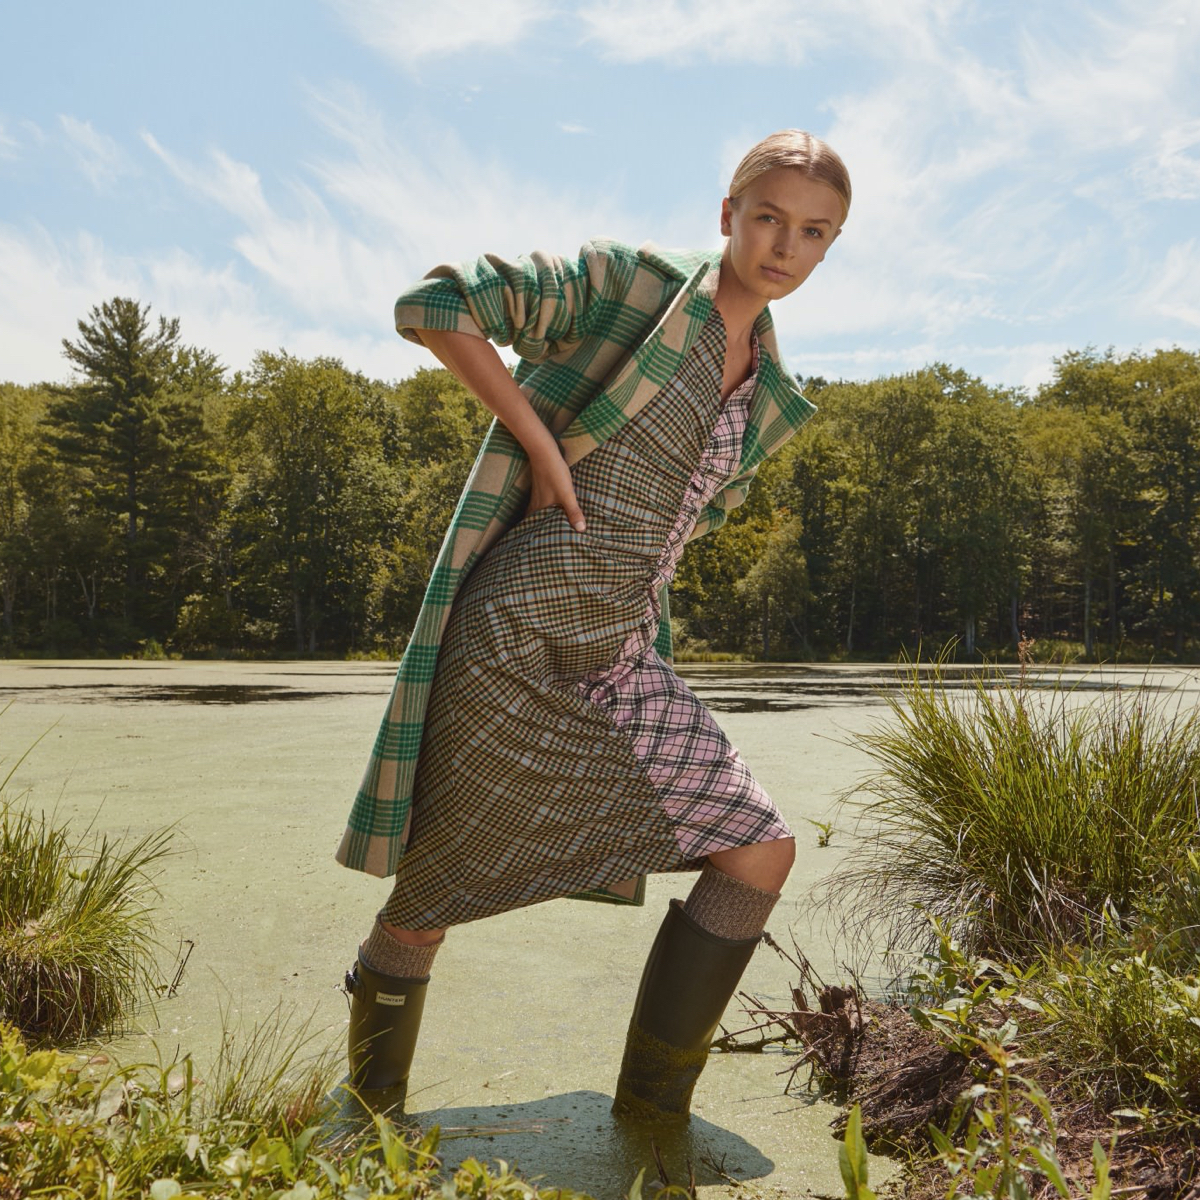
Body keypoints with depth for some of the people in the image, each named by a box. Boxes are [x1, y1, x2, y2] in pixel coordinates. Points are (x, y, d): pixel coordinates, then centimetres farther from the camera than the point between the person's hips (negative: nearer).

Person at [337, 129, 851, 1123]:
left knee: (761, 849, 0)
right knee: (430, 905, 3)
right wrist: (541, 442, -13)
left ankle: (652, 1122, 12)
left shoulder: (773, 402, 13)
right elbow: (433, 305, -10)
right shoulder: (632, 281, -5)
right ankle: (370, 1113, 32)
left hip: (623, 660, 7)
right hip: (516, 640, -6)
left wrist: (625, 568, 12)